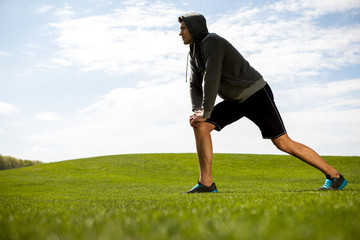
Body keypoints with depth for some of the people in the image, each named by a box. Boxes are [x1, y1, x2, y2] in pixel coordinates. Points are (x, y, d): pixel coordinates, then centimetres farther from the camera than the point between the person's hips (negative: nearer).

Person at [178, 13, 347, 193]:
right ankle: (206, 183, -9)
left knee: (283, 143, -10)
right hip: (235, 101, 8)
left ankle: (334, 176, 4)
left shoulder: (211, 42, -21)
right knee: (201, 126, -10)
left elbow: (211, 79, -29)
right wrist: (197, 111, -11)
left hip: (255, 94, -8)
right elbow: (195, 85, 7)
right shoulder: (195, 52, 8)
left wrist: (205, 113, -24)